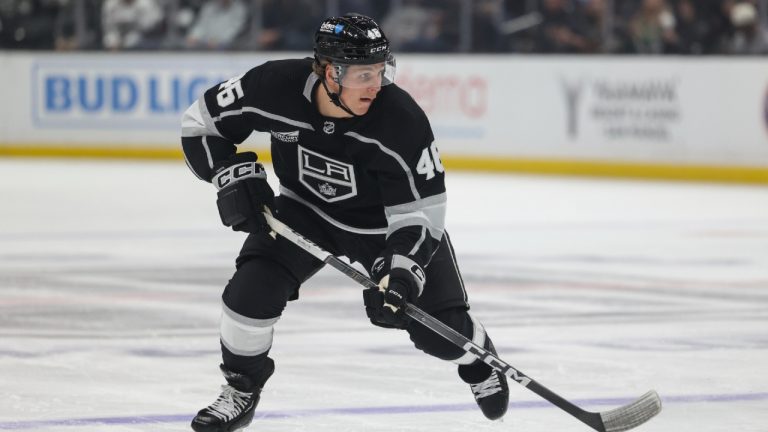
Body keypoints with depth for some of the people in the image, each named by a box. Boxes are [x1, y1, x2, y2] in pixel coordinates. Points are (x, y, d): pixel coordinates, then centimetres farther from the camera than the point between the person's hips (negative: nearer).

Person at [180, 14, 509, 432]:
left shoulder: (401, 120, -33)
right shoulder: (275, 87, -29)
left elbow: (420, 209, -26)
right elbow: (200, 123, -13)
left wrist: (401, 271, -39)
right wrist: (234, 177, -24)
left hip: (387, 220, -1)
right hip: (305, 209, 1)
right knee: (253, 287, -20)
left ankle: (477, 358, 34)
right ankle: (241, 389, 4)